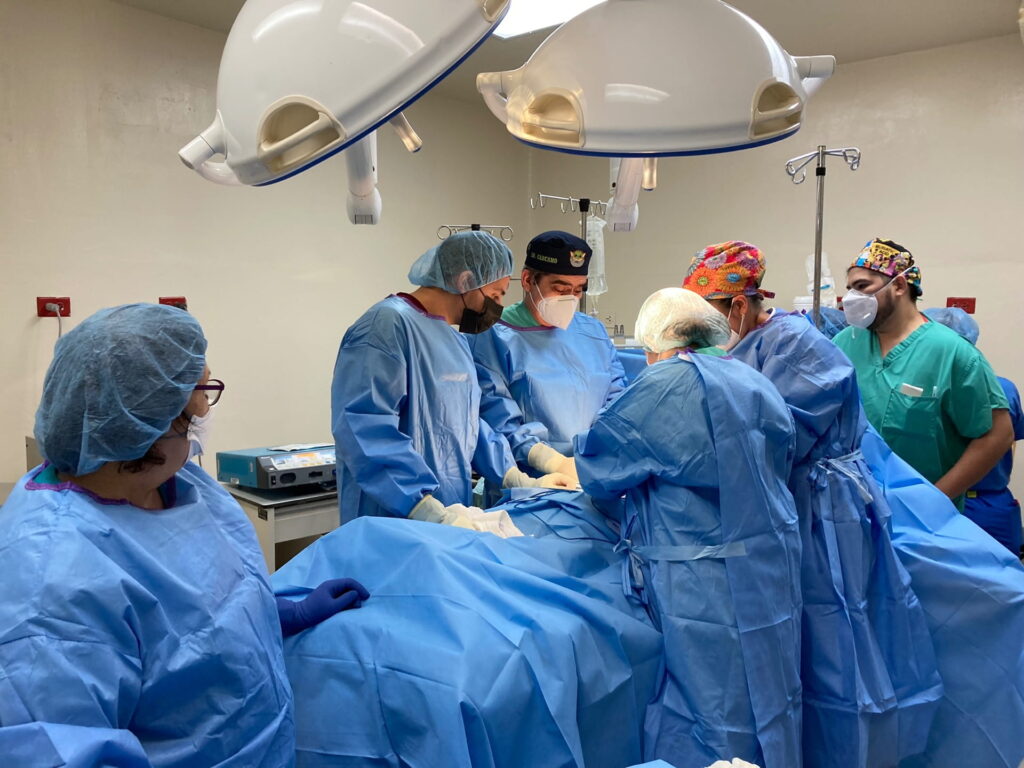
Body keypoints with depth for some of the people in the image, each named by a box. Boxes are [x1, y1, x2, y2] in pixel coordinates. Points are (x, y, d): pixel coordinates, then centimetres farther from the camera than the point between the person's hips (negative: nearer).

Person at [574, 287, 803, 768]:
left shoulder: (667, 383, -14)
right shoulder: (755, 383, 9)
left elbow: (597, 463, -9)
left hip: (710, 583, -8)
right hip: (773, 568, 8)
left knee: (716, 720, 6)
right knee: (768, 706, 19)